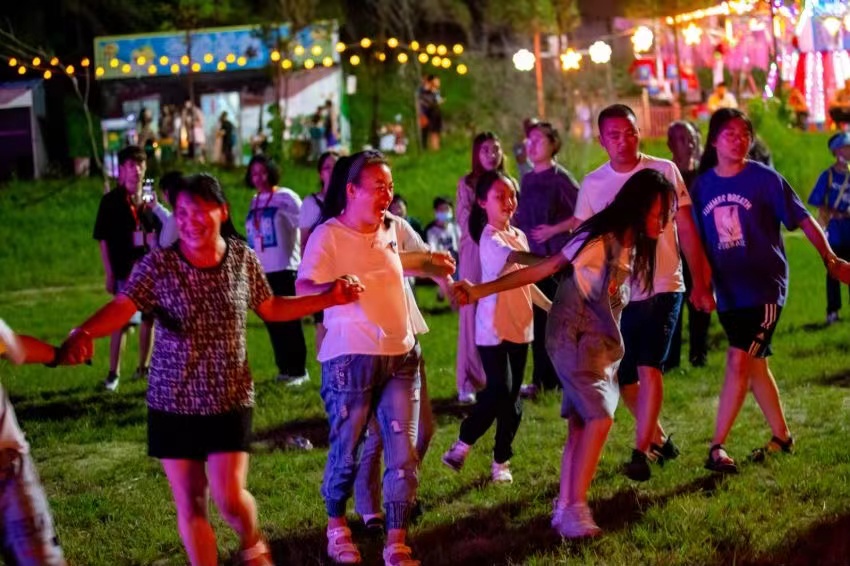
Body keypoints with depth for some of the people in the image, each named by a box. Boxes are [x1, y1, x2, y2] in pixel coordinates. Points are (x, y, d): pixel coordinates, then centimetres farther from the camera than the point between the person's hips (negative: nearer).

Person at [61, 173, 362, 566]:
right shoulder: (158, 266, -11)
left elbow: (270, 308, 13)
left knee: (229, 498, -9)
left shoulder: (243, 259, -3)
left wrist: (330, 298, 6)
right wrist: (83, 333, -46)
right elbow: (122, 307, -25)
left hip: (230, 400, 0)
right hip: (173, 403, 0)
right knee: (189, 505, 5)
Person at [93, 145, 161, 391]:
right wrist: (109, 274, -7)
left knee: (149, 318, 9)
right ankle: (114, 373, 2)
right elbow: (104, 240, -4)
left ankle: (143, 367, 21)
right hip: (125, 271, -4)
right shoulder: (110, 201, -4)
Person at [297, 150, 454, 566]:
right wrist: (334, 288, -42)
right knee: (347, 449, 6)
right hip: (350, 357, -5)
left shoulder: (393, 228, 7)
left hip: (401, 354, 5)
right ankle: (336, 525, 31)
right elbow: (303, 289, -22)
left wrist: (436, 266, 10)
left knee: (403, 452, 0)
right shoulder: (328, 235, -11)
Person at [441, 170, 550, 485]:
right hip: (493, 328, -7)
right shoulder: (489, 238, -13)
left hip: (520, 326, 7)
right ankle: (462, 446, 4)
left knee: (511, 398, 8)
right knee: (500, 392, -13)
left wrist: (552, 306, 14)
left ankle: (501, 462, 16)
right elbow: (514, 258, -33)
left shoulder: (519, 236, 12)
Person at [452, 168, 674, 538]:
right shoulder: (600, 239, -17)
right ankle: (575, 509, -13)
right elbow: (543, 269, -17)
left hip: (601, 342, 8)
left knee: (582, 425, 6)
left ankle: (565, 510, 9)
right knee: (599, 418, -17)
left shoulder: (632, 244, 8)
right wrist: (482, 291, -19)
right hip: (574, 338, -8)